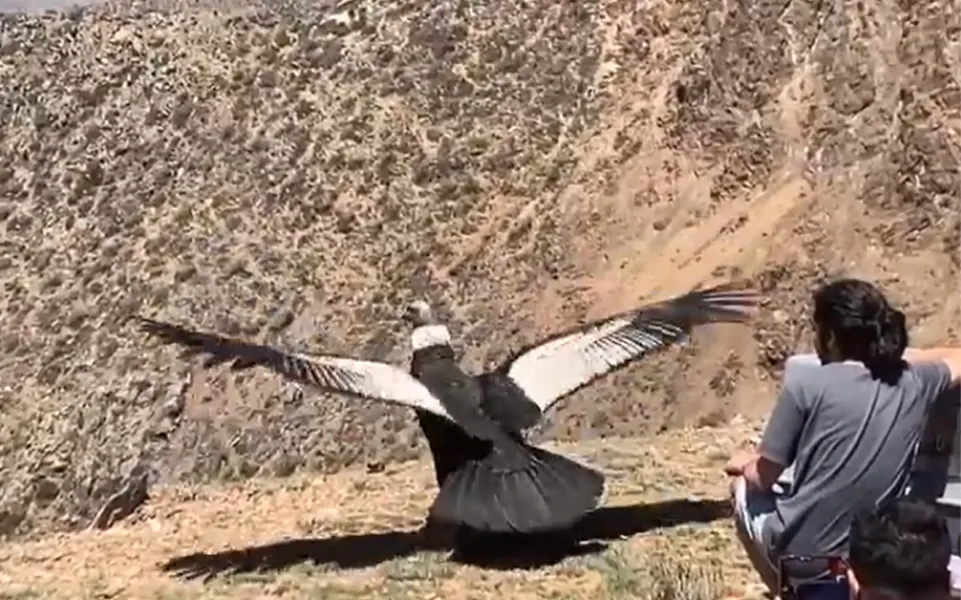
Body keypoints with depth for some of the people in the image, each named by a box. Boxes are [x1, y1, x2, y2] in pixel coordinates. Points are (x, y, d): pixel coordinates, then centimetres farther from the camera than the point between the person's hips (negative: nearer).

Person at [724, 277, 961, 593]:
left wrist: (747, 465, 17)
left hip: (797, 550, -6)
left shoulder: (806, 384, -13)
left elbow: (763, 478, -4)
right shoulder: (914, 383, -1)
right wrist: (896, 353, 25)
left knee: (745, 485, 26)